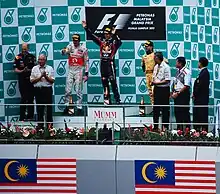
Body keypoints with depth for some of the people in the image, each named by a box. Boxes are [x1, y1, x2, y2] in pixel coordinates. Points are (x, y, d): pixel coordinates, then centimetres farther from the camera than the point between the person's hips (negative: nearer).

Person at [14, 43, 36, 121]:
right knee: (23, 98, -5)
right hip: (22, 80, -2)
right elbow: (16, 70, 1)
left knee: (31, 98, 4)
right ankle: (22, 117, -2)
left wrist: (29, 70, -12)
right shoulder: (18, 57, 2)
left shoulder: (32, 57, 6)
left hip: (31, 80, 2)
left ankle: (30, 116, 12)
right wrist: (22, 71, -17)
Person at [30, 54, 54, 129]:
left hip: (47, 89, -1)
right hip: (38, 89, 1)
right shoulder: (34, 69, 9)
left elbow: (52, 80, 1)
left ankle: (49, 124, 6)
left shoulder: (50, 68, 7)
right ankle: (40, 124, 9)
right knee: (39, 108, 3)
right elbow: (32, 80, 2)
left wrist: (46, 76, -13)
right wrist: (40, 77, -8)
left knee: (49, 107, 0)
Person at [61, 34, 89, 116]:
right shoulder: (70, 47, 6)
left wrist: (86, 74, -3)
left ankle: (79, 108, 1)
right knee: (67, 90, 1)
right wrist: (63, 51, -38)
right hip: (70, 71, 2)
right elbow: (64, 52, -13)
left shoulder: (83, 49, 1)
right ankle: (67, 106, 11)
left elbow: (86, 62, 3)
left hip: (79, 71, -2)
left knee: (79, 91, -2)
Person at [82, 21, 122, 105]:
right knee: (104, 81, 6)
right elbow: (92, 36, 12)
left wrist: (114, 35, -37)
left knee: (113, 81, -9)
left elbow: (119, 42, -23)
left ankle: (117, 99, -5)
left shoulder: (114, 42, -2)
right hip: (103, 63, 6)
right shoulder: (101, 41, 12)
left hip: (110, 63, -6)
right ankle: (107, 99, 11)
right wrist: (86, 28, 7)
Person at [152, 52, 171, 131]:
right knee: (156, 108, 11)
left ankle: (165, 126, 6)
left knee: (165, 109, 0)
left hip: (164, 89, -8)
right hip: (156, 89, 8)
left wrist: (156, 83, -17)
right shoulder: (156, 67, 12)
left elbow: (167, 80, -17)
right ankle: (155, 126, 18)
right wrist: (152, 82, -2)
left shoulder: (166, 67, -12)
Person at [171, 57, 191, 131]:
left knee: (185, 112, -6)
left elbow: (186, 86, -17)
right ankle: (179, 129, 18)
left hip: (183, 94, -8)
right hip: (176, 95, 8)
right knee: (177, 112, 10)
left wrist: (178, 93, -17)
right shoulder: (178, 71, 12)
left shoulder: (186, 72, -12)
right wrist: (172, 92, 8)